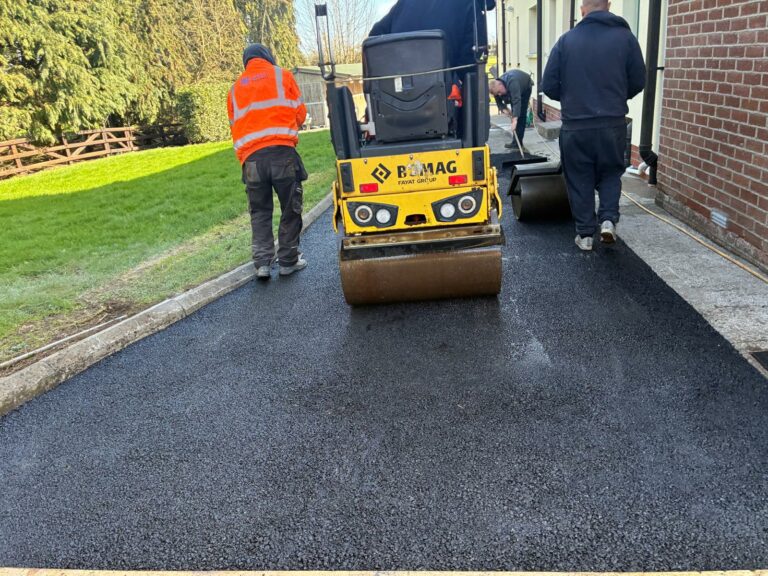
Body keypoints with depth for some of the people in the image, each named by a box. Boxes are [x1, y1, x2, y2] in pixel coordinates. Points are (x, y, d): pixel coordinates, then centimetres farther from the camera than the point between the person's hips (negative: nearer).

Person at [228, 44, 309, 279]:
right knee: (291, 208, 7)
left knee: (259, 211, 11)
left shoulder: (236, 88, 21)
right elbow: (300, 113, 10)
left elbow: (235, 126, 18)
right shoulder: (282, 75, 12)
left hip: (251, 156, 3)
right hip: (282, 152, -3)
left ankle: (263, 262, 3)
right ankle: (288, 261, 11)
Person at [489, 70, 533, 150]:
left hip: (525, 86, -6)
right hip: (515, 90, 6)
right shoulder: (496, 88, -24)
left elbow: (517, 101, -53)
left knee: (521, 114, -14)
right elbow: (499, 102, -11)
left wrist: (515, 119, -61)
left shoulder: (512, 83, -46)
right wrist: (503, 109, -33)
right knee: (514, 112, 2)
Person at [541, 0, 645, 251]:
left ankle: (585, 233, 14)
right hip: (613, 124, 1)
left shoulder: (566, 40, -2)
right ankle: (609, 219, 5)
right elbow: (638, 82, 4)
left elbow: (549, 86, 0)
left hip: (575, 126, 0)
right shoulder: (625, 36, 0)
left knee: (580, 180, 11)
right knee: (610, 174, 20)